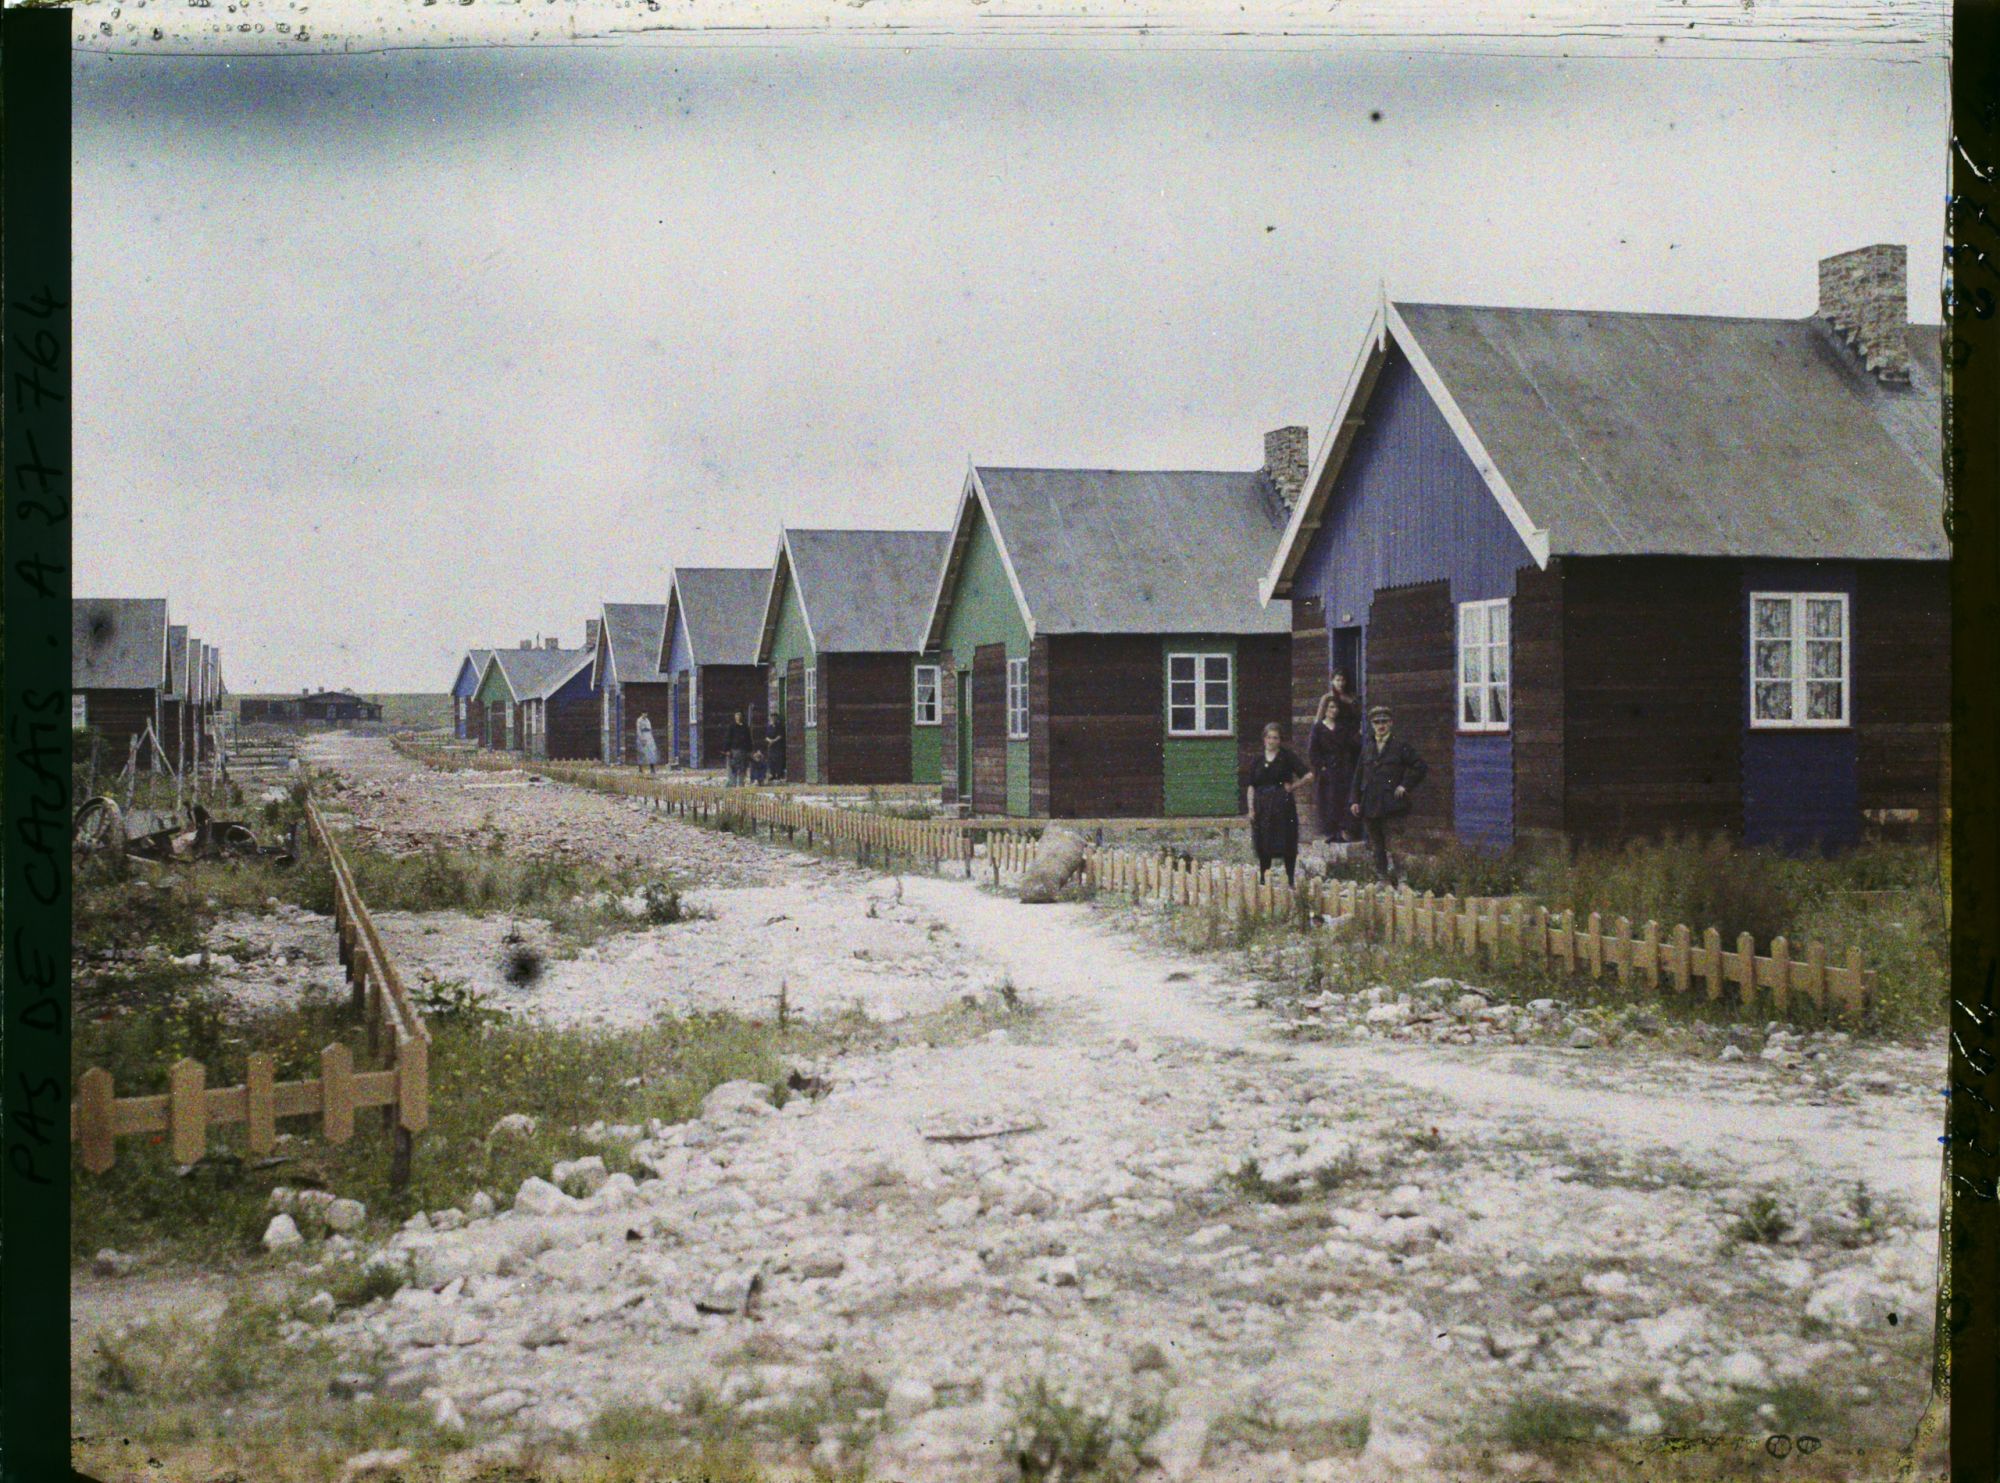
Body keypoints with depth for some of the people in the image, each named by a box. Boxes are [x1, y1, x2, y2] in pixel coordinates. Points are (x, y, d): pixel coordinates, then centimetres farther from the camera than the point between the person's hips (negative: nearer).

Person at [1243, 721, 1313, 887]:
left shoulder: (1287, 757, 0)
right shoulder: (1258, 761, 9)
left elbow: (1309, 776, -2)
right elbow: (1250, 787, 9)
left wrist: (1292, 786, -4)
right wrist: (1250, 808, -1)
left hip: (1283, 805, -3)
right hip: (1262, 807, 3)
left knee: (1287, 846, -1)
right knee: (1262, 848, 6)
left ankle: (1291, 881, 6)